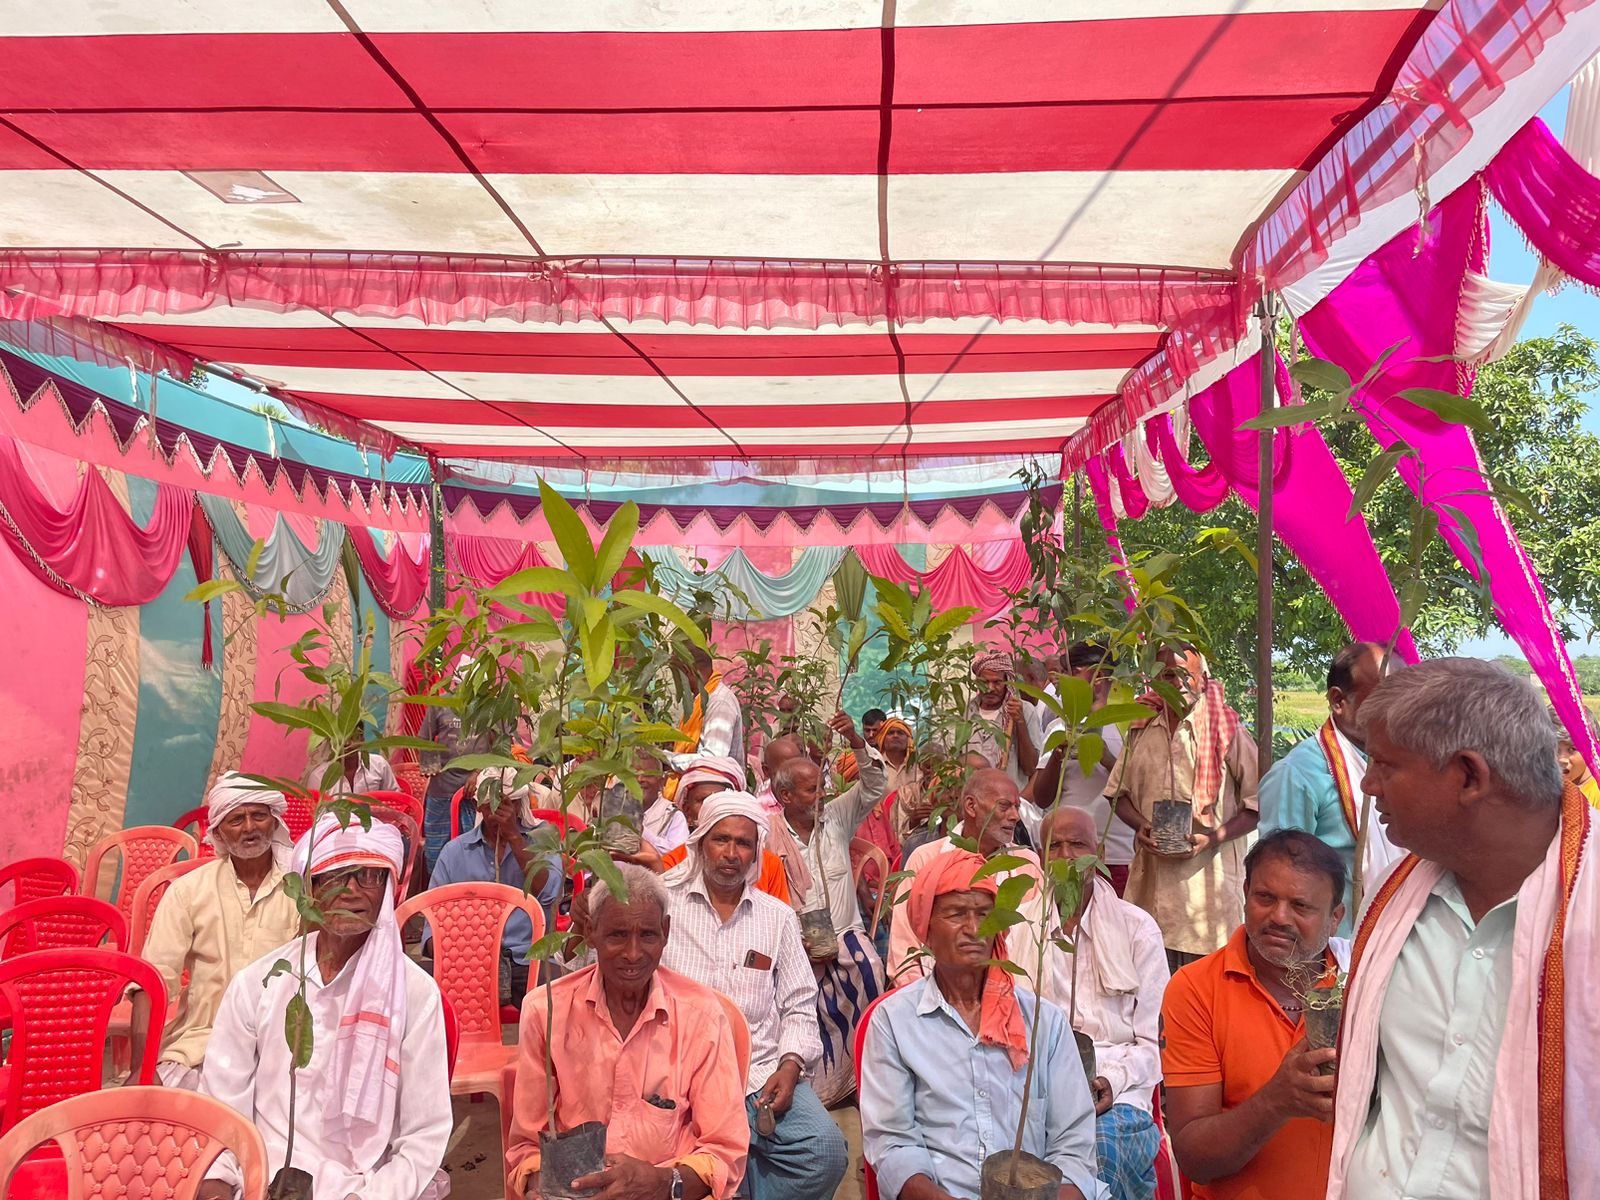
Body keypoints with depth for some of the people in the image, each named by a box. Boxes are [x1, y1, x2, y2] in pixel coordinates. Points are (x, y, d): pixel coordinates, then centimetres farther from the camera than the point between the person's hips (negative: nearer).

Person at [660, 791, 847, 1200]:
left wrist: (790, 1066, -3)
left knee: (825, 1150, -22)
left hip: (761, 1074, 3)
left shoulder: (779, 917, 14)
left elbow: (799, 1008, 12)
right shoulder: (665, 903, 6)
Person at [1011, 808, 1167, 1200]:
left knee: (1102, 1148, -34)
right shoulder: (1018, 925, 11)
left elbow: (1151, 1041, 7)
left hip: (1115, 1093, 0)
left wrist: (1112, 1080, -12)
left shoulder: (1138, 927, 9)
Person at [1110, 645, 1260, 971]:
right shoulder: (1142, 731, 11)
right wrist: (1140, 825, -1)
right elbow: (1118, 793, 18)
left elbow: (1259, 802, 0)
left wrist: (1213, 837, -13)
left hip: (1209, 871, -3)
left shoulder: (1227, 731, 0)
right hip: (1151, 875, 3)